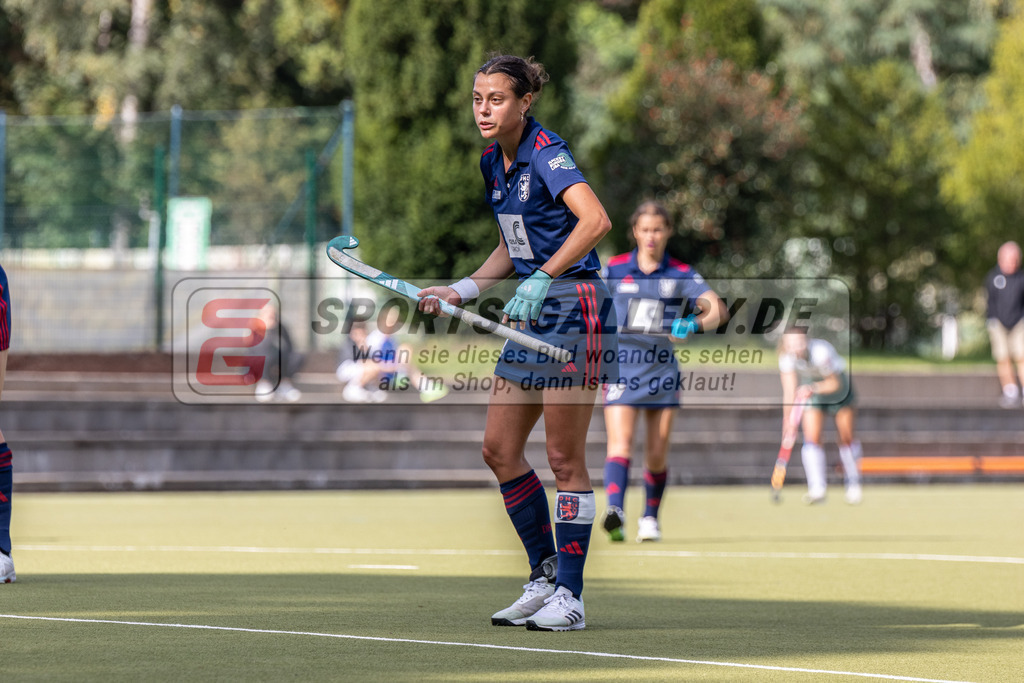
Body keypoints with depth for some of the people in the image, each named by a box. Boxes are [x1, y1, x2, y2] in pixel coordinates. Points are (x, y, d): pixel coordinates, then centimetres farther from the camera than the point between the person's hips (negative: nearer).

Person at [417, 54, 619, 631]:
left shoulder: (548, 154, -15)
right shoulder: (494, 162, 11)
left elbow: (596, 220, -31)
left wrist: (542, 279, -33)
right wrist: (462, 291, 11)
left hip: (574, 308, -9)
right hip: (534, 316, 9)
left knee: (565, 459, -6)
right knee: (499, 448, 8)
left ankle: (570, 597, 0)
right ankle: (545, 576, 19)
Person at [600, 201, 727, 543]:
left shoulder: (681, 274, 3)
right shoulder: (614, 269, 5)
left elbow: (718, 310, -7)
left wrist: (695, 324, -25)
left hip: (662, 369, 1)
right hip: (620, 367, -1)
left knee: (657, 453, 3)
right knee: (620, 443, -17)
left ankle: (650, 518, 21)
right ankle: (614, 512, -33)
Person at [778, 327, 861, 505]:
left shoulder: (820, 352, -38)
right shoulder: (787, 358, -27)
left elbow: (834, 384, -29)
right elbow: (789, 392, -24)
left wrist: (813, 388, -46)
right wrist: (788, 420, -32)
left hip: (837, 385, -2)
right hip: (808, 387, 2)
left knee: (846, 438, 4)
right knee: (811, 438, -14)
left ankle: (853, 485, 22)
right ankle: (817, 489, -18)